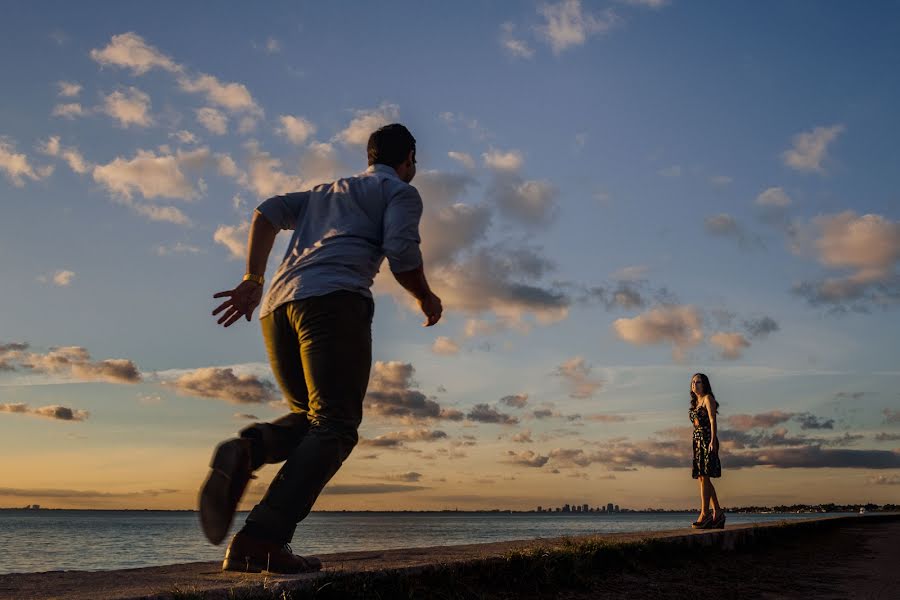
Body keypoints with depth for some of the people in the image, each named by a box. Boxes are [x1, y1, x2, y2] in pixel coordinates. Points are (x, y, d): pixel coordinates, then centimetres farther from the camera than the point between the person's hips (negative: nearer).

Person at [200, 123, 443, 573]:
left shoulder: (326, 192, 34)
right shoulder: (402, 193, 16)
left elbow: (268, 212, 19)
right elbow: (401, 253, -2)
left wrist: (252, 279, 13)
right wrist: (426, 299, 15)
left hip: (278, 304, 7)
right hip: (334, 300, -7)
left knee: (310, 417, 16)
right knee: (334, 426, -8)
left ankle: (245, 451, -15)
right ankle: (261, 541, -23)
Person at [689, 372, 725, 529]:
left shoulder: (708, 398, -2)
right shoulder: (695, 402, 21)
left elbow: (712, 420, -11)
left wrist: (713, 441, -20)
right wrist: (696, 443, 14)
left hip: (707, 439, -8)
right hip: (697, 440, 8)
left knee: (704, 476, -12)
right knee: (702, 478, 6)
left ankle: (704, 513, -14)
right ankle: (717, 512, 11)